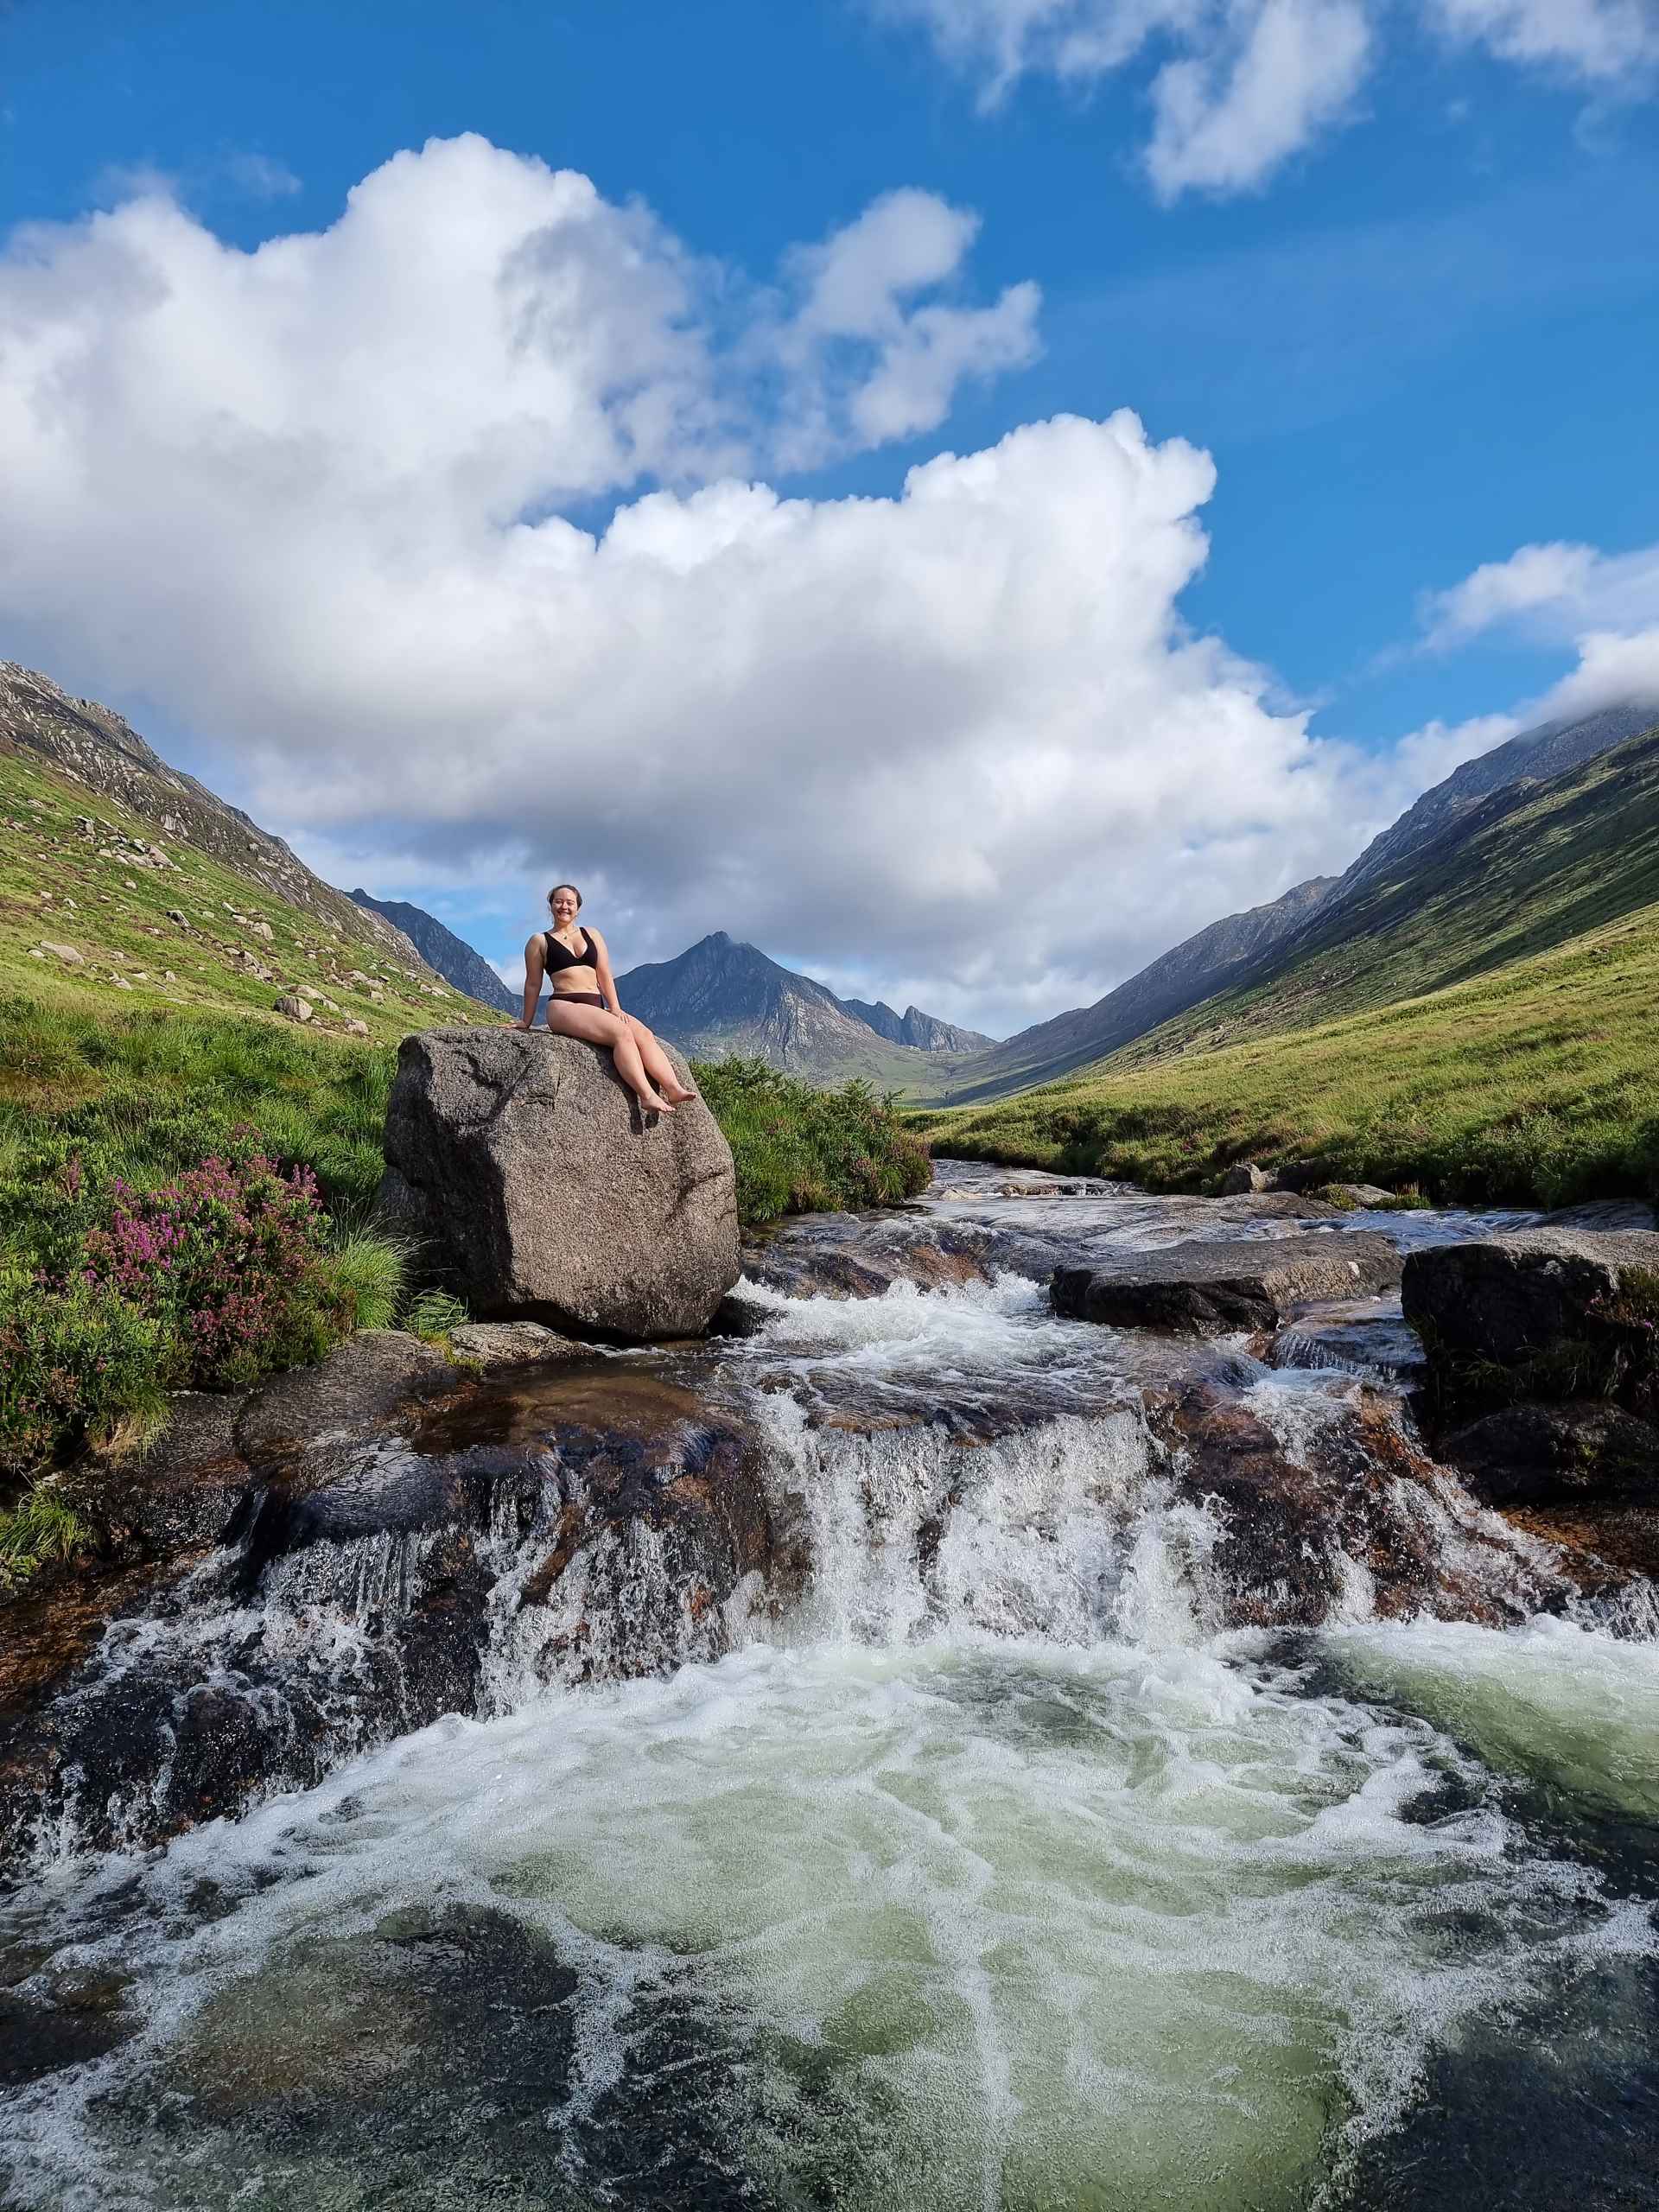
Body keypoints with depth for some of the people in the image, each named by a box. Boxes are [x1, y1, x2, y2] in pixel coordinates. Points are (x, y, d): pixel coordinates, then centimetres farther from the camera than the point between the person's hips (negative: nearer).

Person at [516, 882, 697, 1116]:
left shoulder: (592, 935, 21)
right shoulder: (539, 942, 11)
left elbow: (605, 976, 15)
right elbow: (533, 985, 12)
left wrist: (615, 1008, 2)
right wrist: (526, 1022, 13)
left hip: (597, 1007, 5)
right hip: (563, 1007, -5)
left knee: (644, 1034, -24)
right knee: (622, 1033, -31)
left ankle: (673, 1090, -39)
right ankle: (647, 1096, -45)